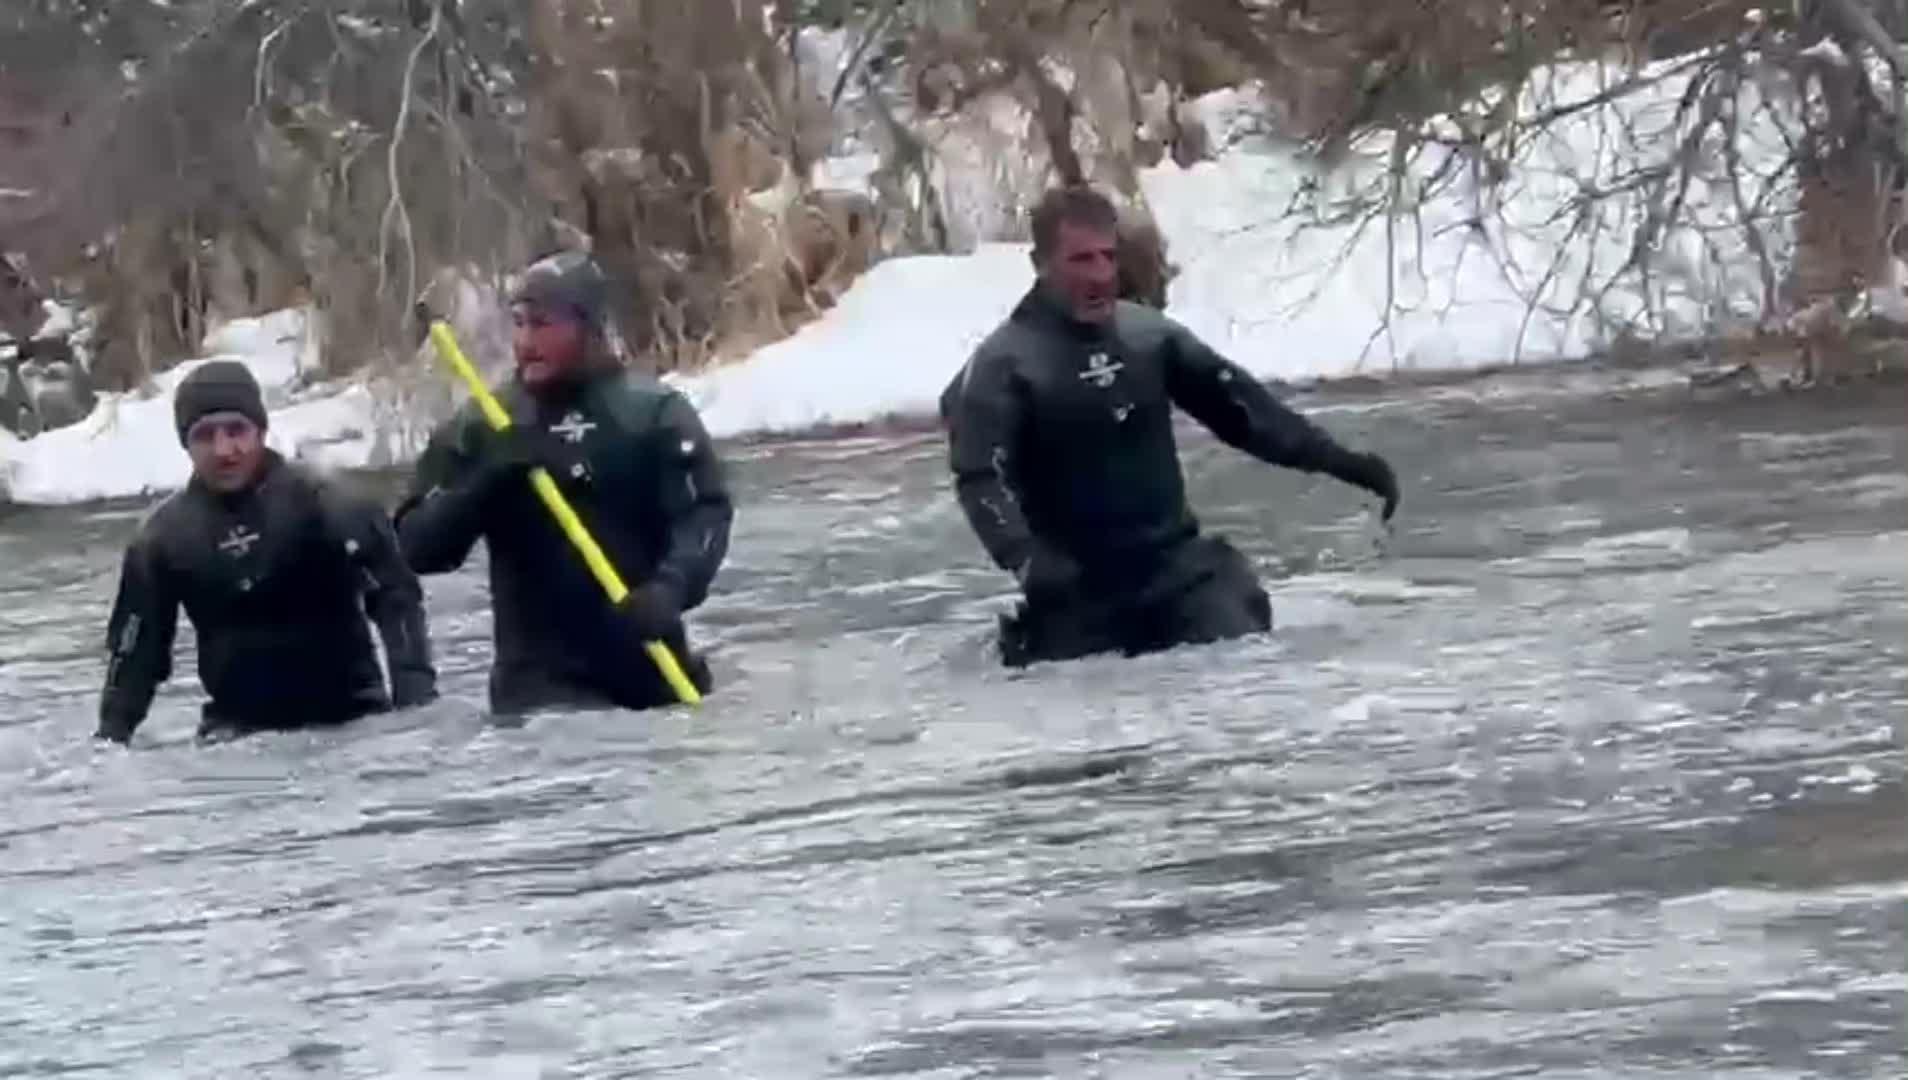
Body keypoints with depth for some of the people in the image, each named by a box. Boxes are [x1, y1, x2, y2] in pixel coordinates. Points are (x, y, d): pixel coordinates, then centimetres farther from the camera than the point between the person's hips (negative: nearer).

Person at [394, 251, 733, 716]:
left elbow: (705, 514, -9)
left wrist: (671, 587, -29)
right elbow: (417, 546, -2)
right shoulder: (478, 428, 4)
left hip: (650, 670, 1)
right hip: (540, 683, -1)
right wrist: (487, 483, -19)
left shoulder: (655, 412, 0)